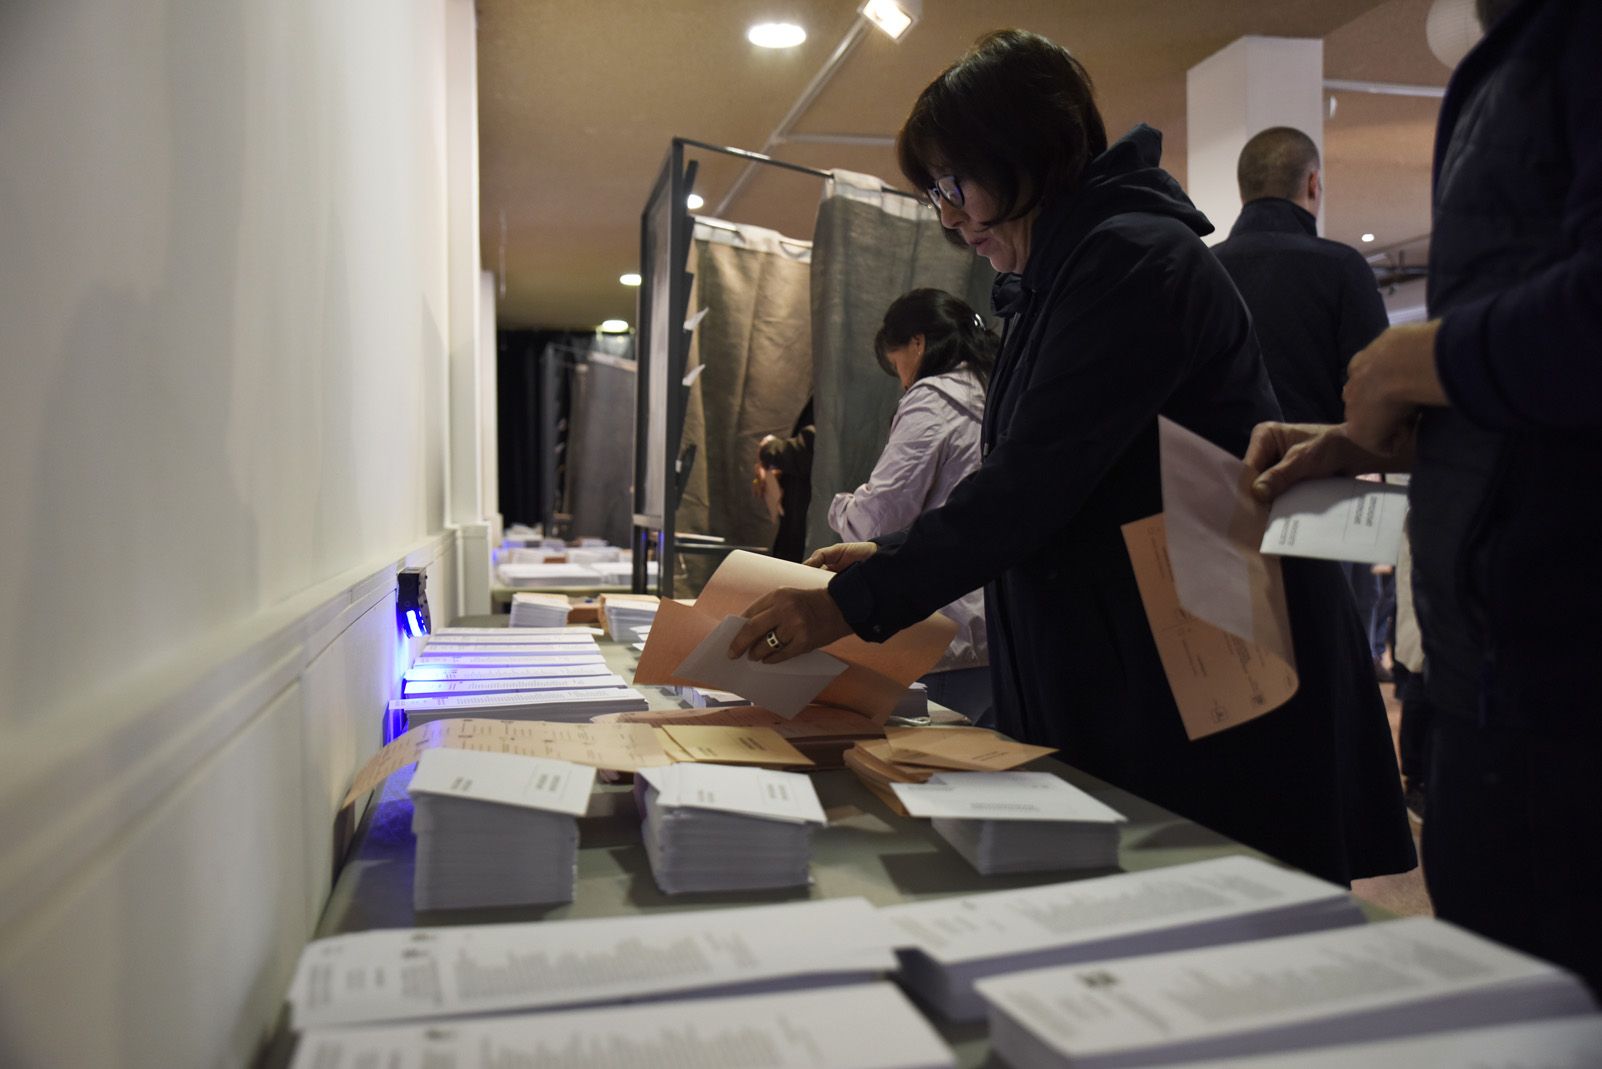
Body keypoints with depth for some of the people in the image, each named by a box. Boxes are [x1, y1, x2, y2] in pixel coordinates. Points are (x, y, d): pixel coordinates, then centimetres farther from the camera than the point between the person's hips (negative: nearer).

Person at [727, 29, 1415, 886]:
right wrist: (890, 558, 9)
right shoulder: (1056, 282, 15)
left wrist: (851, 605, -21)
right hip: (1117, 675, 9)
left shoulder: (1130, 261, -16)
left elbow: (1033, 483, -23)